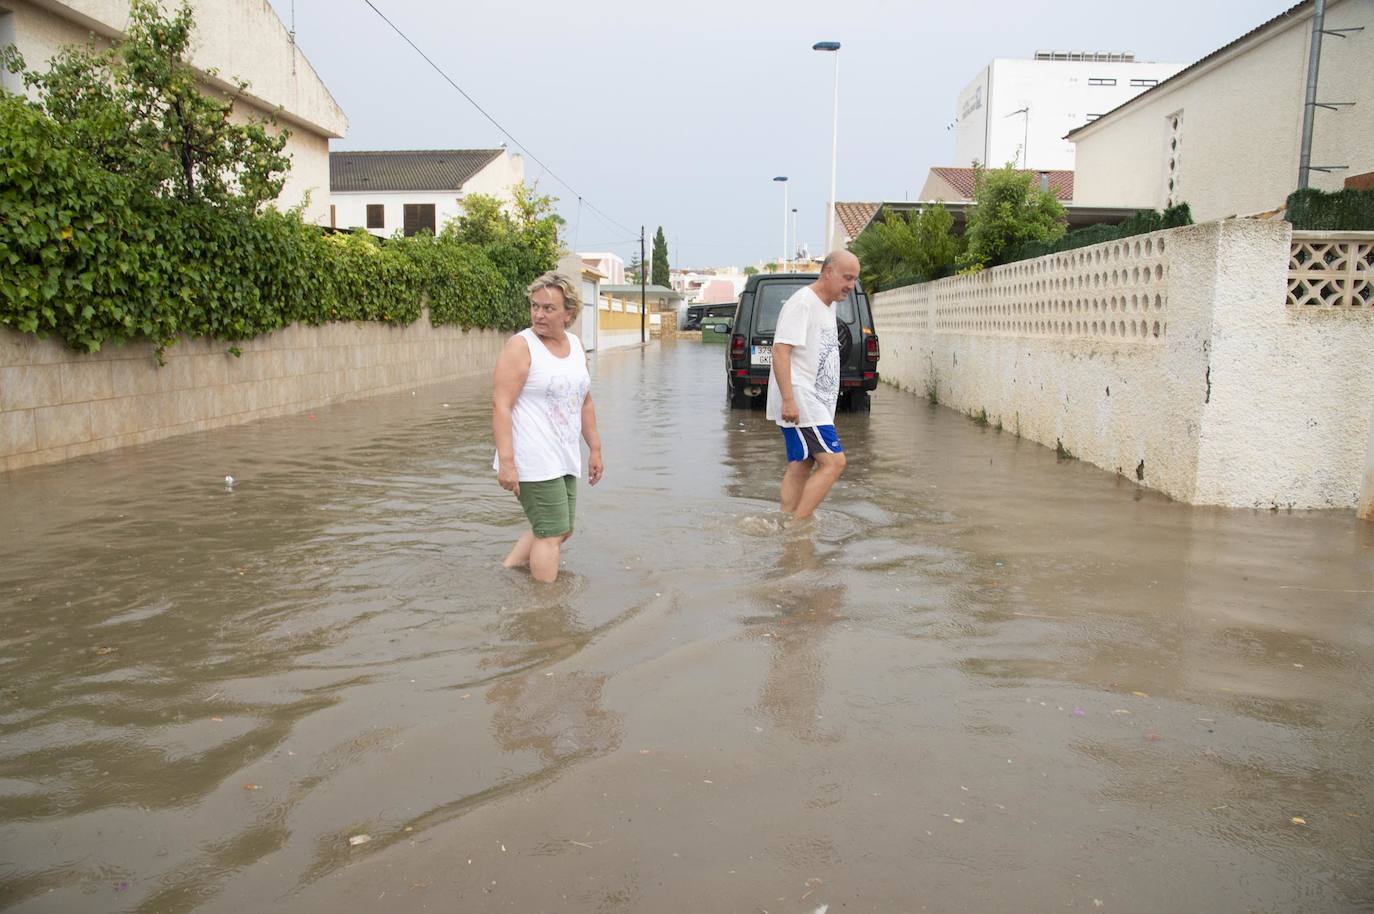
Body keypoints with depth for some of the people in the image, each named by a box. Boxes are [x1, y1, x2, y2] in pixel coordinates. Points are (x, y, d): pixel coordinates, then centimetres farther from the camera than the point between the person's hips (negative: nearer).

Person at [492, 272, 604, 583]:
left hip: (564, 459, 8)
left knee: (560, 531, 16)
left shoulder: (576, 345, 11)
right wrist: (506, 461, -24)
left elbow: (584, 403, 20)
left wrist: (595, 449, 17)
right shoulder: (520, 346, -10)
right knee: (552, 533, -5)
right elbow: (501, 406, -16)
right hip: (532, 461, -8)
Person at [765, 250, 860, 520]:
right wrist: (788, 399, -27)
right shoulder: (802, 303, -13)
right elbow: (780, 350, -21)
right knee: (833, 461, -14)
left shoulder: (828, 305, 19)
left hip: (815, 403, 10)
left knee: (801, 467, 10)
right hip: (800, 403, -10)